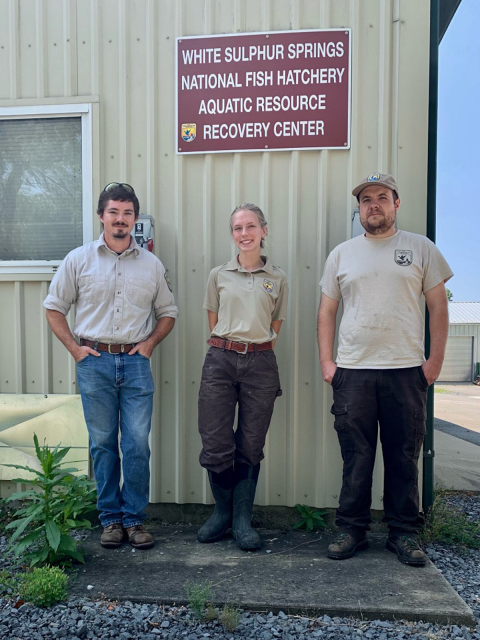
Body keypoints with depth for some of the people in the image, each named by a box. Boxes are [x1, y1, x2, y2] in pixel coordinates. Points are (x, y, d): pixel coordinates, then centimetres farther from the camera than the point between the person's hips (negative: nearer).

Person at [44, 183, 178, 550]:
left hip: (136, 362, 1)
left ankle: (135, 519, 15)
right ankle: (111, 518, 21)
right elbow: (54, 308, 9)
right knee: (103, 444, 7)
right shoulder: (78, 260, 5)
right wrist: (74, 348, -1)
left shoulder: (152, 264, 8)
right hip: (94, 362, 0)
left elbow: (168, 312, 16)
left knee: (137, 444, 0)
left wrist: (150, 342, 1)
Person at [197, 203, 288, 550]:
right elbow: (213, 321, 13)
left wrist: (256, 352, 7)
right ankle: (223, 511, 24)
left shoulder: (278, 278, 8)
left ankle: (243, 519, 20)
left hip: (260, 364, 0)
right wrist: (228, 347, 7)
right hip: (221, 361, 0)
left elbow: (275, 326, 12)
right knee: (215, 446, -1)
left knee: (251, 446, 5)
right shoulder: (219, 275, 8)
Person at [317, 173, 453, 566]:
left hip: (406, 371, -1)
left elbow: (438, 305, 5)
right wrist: (327, 361, 2)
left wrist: (436, 360, -2)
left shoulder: (421, 248, 7)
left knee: (404, 457, 7)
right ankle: (352, 529, 20)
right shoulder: (342, 254, 11)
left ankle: (404, 533, 22)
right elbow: (327, 311, 11)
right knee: (356, 457, 7)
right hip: (352, 371, 1)